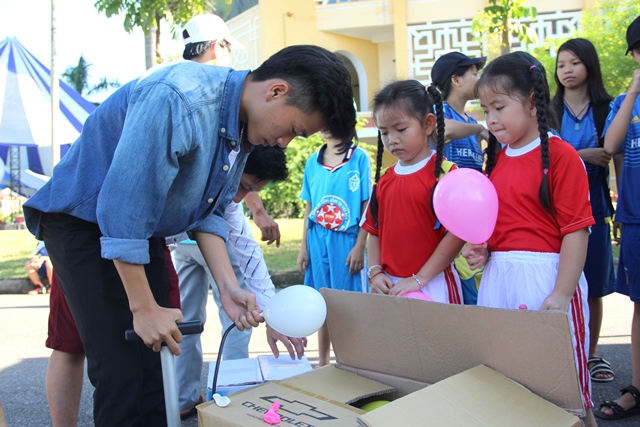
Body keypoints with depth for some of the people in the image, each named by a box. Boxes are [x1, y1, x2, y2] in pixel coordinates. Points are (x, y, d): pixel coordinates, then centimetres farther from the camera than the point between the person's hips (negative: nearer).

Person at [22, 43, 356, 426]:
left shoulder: (245, 128, -2)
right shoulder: (178, 100, -31)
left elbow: (207, 212, 4)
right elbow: (122, 209, -29)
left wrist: (229, 287, -7)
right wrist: (144, 308, -21)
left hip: (142, 227, 8)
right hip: (83, 219, -7)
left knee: (159, 358, 4)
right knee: (123, 371, -11)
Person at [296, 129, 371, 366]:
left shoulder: (359, 158, -2)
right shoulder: (313, 161, 8)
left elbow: (366, 206, -3)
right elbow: (308, 207, 12)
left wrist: (359, 246, -9)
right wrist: (303, 247, 9)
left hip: (347, 239, -3)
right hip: (318, 240, 3)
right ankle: (323, 362, 23)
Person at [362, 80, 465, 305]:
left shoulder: (444, 173, -10)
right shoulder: (384, 179, 8)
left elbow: (456, 233, -14)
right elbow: (375, 231, 12)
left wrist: (419, 279, -15)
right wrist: (375, 272, -2)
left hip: (432, 285, -5)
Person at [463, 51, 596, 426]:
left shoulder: (560, 155, -10)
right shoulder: (496, 159, 10)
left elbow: (576, 230, -13)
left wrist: (561, 294, -18)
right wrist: (479, 250, 1)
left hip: (546, 275, -6)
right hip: (498, 276, 7)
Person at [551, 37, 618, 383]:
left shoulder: (607, 109, 6)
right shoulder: (549, 111, 5)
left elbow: (617, 157, 1)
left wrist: (612, 196, -10)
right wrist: (584, 155, -15)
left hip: (594, 206, 1)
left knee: (593, 286, 7)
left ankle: (592, 354, 22)